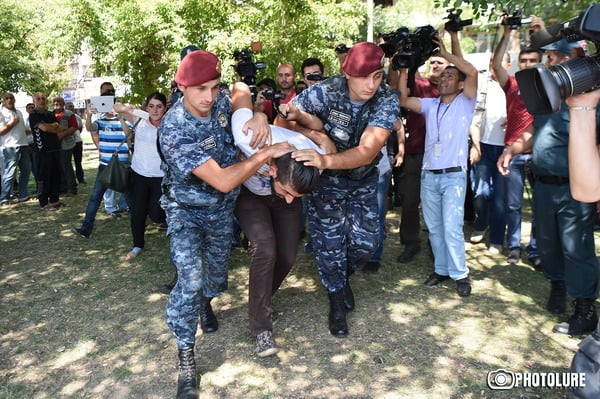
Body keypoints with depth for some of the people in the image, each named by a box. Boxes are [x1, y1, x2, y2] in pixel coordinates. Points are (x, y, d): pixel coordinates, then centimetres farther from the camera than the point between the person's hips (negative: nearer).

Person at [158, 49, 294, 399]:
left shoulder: (219, 102, -15)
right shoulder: (174, 131, -32)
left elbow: (241, 89, 10)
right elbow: (223, 181, -36)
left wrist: (257, 114, -12)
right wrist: (266, 152, -32)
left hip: (222, 207, 5)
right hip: (186, 209, -5)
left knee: (218, 267, 20)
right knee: (191, 278, -19)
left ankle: (206, 303, 55)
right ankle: (186, 358, -1)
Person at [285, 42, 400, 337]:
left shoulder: (387, 100, -23)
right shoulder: (324, 92, -25)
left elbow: (367, 152, -37)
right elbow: (284, 120, -13)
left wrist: (326, 160, -52)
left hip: (363, 180, 2)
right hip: (326, 180, -2)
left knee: (364, 243, 5)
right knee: (329, 244, 1)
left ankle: (343, 276, 40)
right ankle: (337, 300, 27)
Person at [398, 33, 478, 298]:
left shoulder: (465, 103, 3)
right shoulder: (430, 105, 14)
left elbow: (472, 72, -13)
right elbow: (403, 100, 3)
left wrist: (444, 53, -8)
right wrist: (404, 69, -1)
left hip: (453, 175, -5)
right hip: (428, 175, 5)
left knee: (452, 228, -9)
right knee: (434, 228, 10)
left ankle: (460, 274, 5)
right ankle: (441, 269, 23)